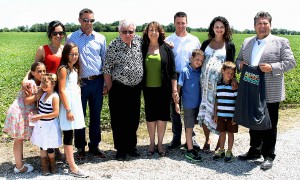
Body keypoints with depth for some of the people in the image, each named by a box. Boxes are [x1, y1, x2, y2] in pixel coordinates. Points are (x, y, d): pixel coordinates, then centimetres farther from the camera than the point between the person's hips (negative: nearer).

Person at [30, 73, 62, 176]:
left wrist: (40, 116, -22)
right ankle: (44, 166, 29)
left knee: (49, 147, 6)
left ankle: (52, 165, 29)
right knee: (42, 146, 14)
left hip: (50, 126, -7)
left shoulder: (54, 96, -18)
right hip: (41, 125, 7)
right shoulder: (43, 94, 3)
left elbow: (56, 113, -23)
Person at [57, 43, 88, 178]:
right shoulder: (63, 69, -11)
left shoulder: (75, 68, 14)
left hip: (75, 102, 8)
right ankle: (72, 167, -1)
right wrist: (68, 110, -18)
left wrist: (74, 108, 14)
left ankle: (69, 158, 24)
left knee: (70, 134, 14)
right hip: (67, 104, -8)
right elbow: (62, 91, -16)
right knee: (68, 135, -5)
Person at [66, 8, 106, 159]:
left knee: (96, 115, 10)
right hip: (80, 82, -2)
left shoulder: (100, 38, 7)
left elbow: (105, 60, 11)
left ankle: (94, 146, 23)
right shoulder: (71, 38, 1)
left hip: (97, 81, 2)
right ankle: (80, 147, 19)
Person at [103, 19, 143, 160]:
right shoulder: (113, 46, -10)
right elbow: (107, 70, -8)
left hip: (136, 87, 4)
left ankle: (131, 147, 28)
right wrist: (110, 89, -7)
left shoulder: (139, 41, 2)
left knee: (134, 119, 12)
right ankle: (120, 149, 18)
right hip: (119, 89, -4)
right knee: (119, 120, 4)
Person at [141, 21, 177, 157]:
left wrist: (174, 88, -2)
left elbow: (172, 69, 1)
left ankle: (160, 143, 19)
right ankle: (152, 143, 22)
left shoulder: (166, 48, 2)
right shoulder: (143, 48, 3)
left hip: (163, 88, 0)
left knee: (162, 115, 5)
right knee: (150, 115, 8)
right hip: (148, 88, 1)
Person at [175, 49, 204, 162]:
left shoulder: (200, 71, 4)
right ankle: (190, 150, 4)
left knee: (191, 126, 17)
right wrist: (176, 102, -10)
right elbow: (179, 87, -8)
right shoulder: (185, 71, -10)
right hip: (188, 104, -5)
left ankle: (189, 143, 31)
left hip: (198, 103, 5)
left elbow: (202, 86, 13)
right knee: (189, 127, 0)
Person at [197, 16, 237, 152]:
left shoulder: (230, 45, 7)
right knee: (204, 110, 1)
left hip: (220, 82, -2)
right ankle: (207, 140, 15)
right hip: (205, 81, 2)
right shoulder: (206, 43, 14)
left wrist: (232, 79, -16)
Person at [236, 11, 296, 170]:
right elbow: (239, 59, 21)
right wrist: (240, 64, -3)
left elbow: (290, 62, -6)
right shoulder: (247, 42, 13)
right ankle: (254, 151, 32)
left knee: (269, 126, 5)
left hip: (270, 94, -4)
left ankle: (268, 156, 18)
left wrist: (272, 67, -21)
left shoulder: (281, 42, -1)